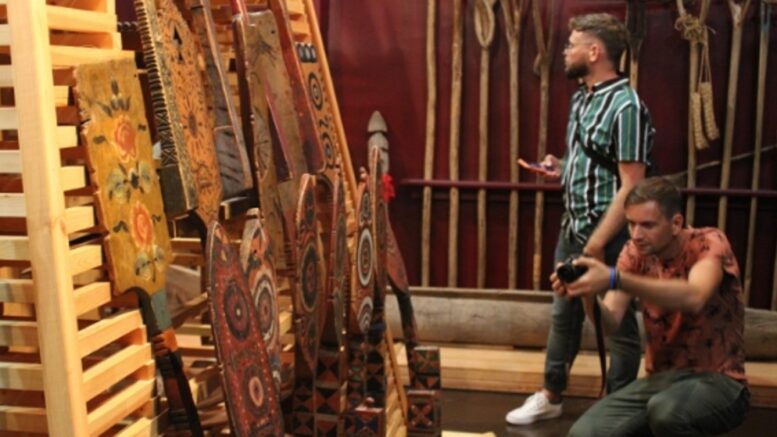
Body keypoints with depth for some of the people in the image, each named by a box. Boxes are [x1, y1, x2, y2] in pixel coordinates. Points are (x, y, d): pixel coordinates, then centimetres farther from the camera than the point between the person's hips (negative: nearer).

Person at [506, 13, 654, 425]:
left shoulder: (626, 106, -18)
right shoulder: (581, 98, 9)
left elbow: (631, 186, -21)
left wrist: (598, 242, -22)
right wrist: (563, 169, 4)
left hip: (609, 235, -9)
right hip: (572, 228, 9)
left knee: (618, 323, 7)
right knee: (563, 315, 18)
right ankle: (550, 397, 33)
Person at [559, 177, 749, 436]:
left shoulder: (709, 243, -13)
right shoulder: (635, 253, 0)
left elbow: (693, 298, -35)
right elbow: (610, 322, -10)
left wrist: (614, 279, -43)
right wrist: (588, 294, -31)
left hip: (717, 382, -4)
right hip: (660, 379, 5)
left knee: (665, 410, -38)